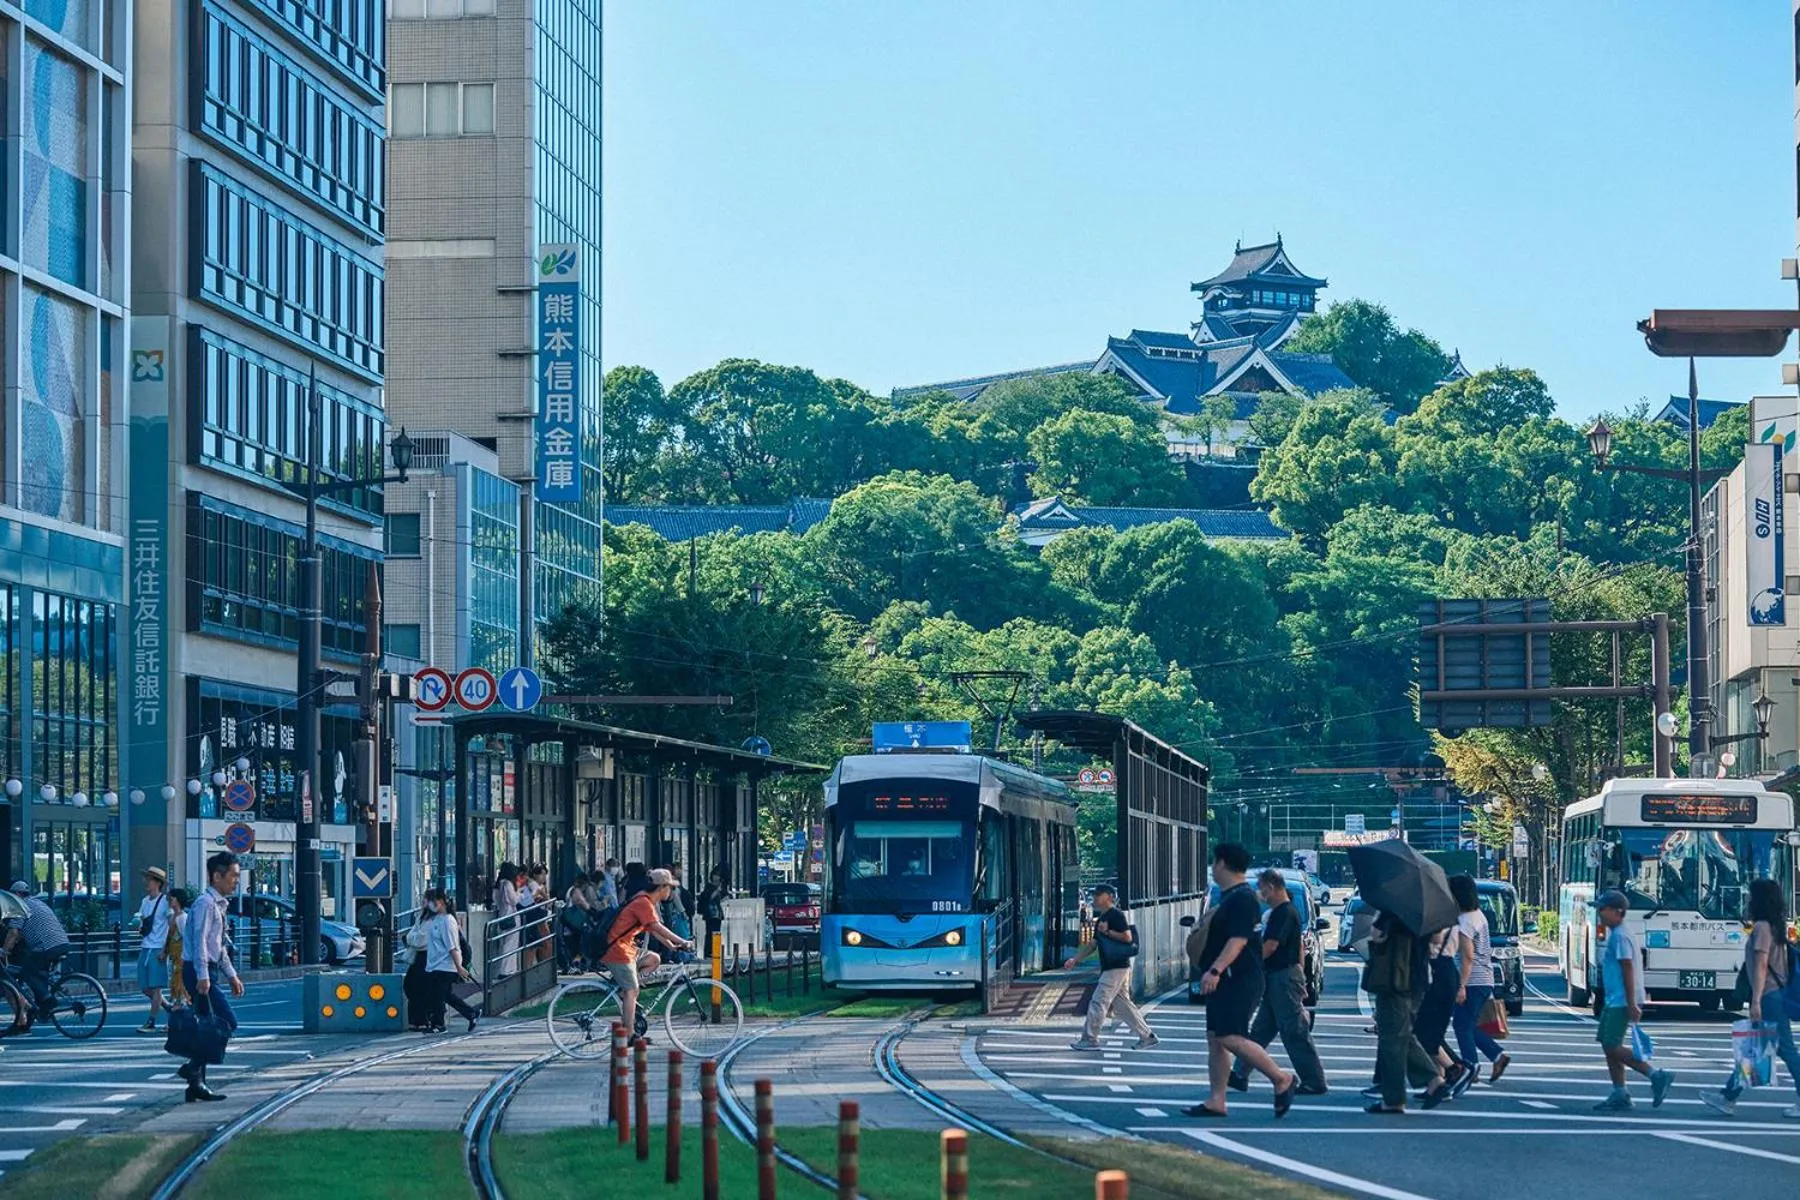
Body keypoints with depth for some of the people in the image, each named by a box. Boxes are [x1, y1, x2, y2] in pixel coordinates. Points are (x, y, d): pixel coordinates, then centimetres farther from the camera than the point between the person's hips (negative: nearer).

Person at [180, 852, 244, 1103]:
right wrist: (203, 976, -27)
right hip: (198, 971, -10)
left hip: (208, 972, 10)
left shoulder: (219, 905, 19)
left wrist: (231, 976, 25)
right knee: (227, 1021, -14)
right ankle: (193, 1068, -12)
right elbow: (200, 940, -21)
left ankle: (197, 1084, 11)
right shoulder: (205, 903, -12)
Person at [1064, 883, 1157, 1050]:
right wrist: (1075, 960, 16)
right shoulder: (1101, 918, 20)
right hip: (1109, 967, 10)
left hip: (1117, 967, -10)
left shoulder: (1116, 915, -9)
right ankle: (1147, 1036, 13)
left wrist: (1107, 931, -17)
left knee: (1098, 1002, -8)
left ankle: (1090, 1040, -4)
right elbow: (1093, 944, 23)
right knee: (1122, 1004, 10)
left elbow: (1128, 937, -18)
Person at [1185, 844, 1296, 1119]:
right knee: (1215, 1038, 7)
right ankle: (1216, 1101, 8)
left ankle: (1282, 1079, -9)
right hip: (1224, 981, 11)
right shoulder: (1229, 897, 18)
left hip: (1239, 980, -11)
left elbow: (1238, 940, -26)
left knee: (1230, 1037, -17)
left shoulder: (1242, 899, -16)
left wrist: (1215, 970, -33)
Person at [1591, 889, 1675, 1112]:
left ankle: (1657, 1076, -8)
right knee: (1609, 1046, 10)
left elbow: (1628, 970, -20)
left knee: (1613, 1047, -11)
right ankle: (1619, 1095, 11)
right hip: (1615, 1001, 10)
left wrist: (1631, 1004, -23)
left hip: (1622, 1002, -10)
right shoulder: (1615, 934, 16)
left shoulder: (1620, 936, -15)